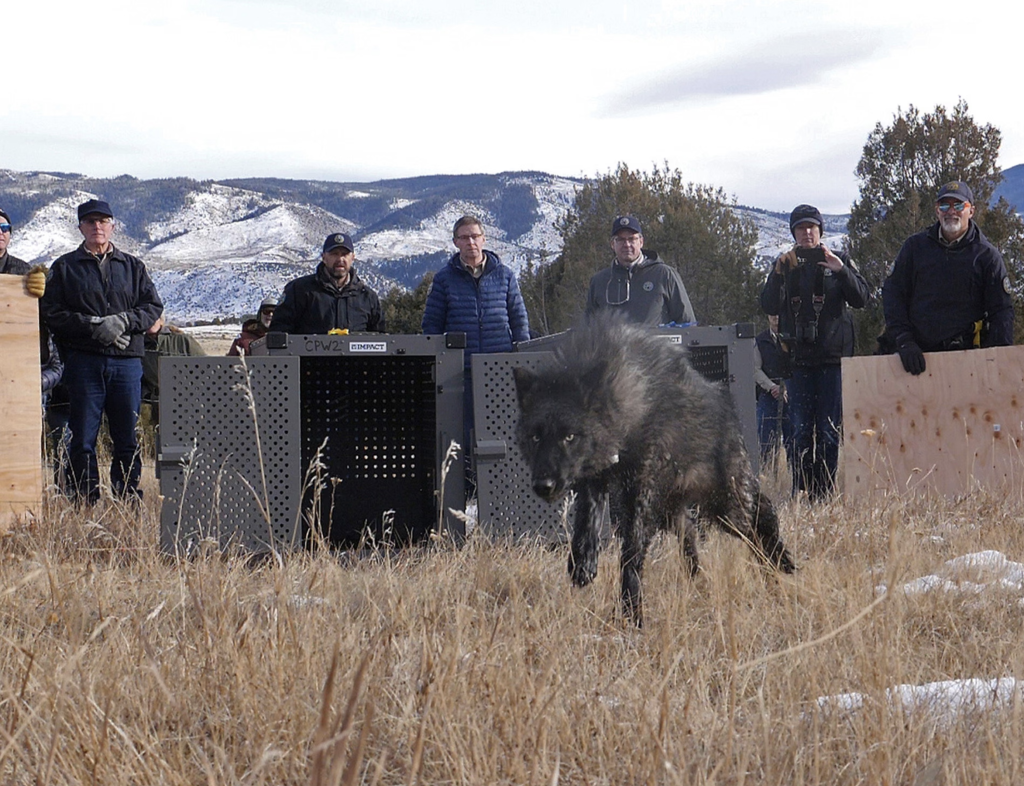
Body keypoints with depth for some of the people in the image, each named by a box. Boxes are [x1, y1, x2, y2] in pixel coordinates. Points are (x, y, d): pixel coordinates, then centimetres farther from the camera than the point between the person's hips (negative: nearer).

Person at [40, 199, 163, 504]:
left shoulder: (133, 267, 15)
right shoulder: (65, 267, 9)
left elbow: (153, 307, 9)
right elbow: (52, 313, 0)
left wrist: (123, 321, -10)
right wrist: (94, 326, -12)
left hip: (127, 361, 2)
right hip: (83, 361, -2)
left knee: (127, 436, 3)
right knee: (83, 437, -2)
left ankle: (128, 498, 8)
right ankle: (85, 500, 1)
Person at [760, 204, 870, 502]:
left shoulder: (838, 261, 8)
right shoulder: (784, 265, 12)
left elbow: (861, 298, -2)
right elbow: (769, 307, 2)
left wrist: (841, 270, -16)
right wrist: (779, 274, -12)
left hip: (833, 356, -1)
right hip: (799, 357, 2)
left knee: (829, 430, -3)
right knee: (801, 429, 0)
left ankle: (824, 491, -1)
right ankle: (802, 491, 2)